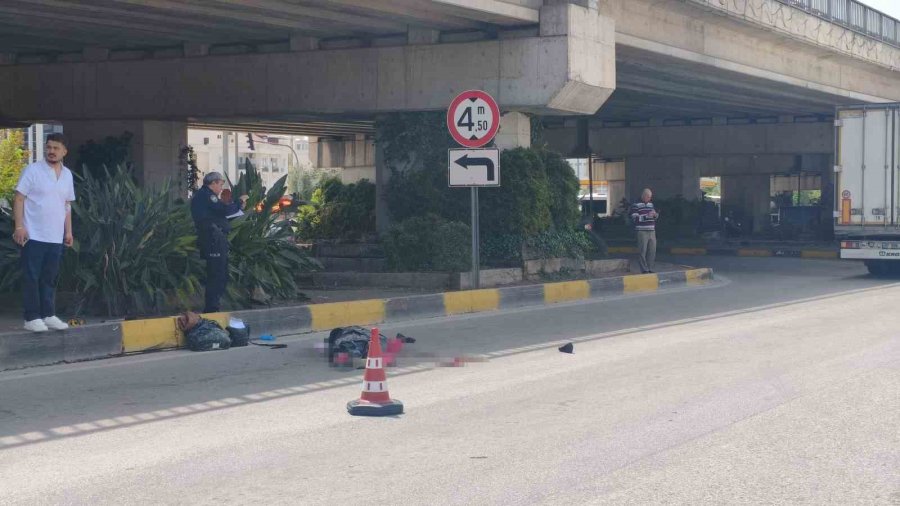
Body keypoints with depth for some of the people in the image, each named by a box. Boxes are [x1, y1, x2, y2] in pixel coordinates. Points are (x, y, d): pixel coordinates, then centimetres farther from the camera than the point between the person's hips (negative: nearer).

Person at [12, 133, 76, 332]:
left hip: (56, 237, 5)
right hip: (34, 235, -5)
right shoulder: (32, 170, -6)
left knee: (50, 278, 11)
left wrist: (68, 231, 14)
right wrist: (19, 226, -15)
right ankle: (32, 318, 2)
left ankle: (48, 315, 17)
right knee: (31, 278, -1)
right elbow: (19, 199, -7)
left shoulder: (67, 174, 11)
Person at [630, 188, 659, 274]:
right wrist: (647, 216, -22)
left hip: (652, 231, 7)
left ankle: (650, 269, 13)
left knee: (652, 251, 6)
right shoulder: (636, 205, -5)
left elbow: (656, 217, 25)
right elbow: (635, 219, -13)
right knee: (642, 251, -7)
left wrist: (655, 214, 0)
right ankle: (644, 270, -3)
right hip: (642, 232, -7)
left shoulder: (651, 204, 17)